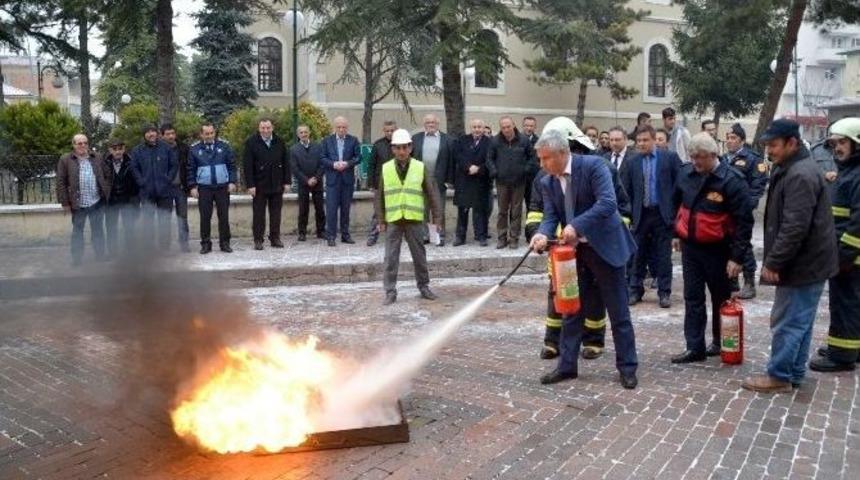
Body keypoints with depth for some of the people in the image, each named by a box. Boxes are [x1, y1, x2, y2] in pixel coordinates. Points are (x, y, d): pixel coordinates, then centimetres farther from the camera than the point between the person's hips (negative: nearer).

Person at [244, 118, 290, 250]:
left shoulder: (280, 142, 6)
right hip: (259, 185, -3)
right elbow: (247, 165, -7)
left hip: (277, 184, 3)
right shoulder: (251, 142, -4)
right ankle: (258, 240, 10)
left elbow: (286, 163, 8)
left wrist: (287, 181, 3)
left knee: (276, 213, 7)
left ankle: (275, 238, 15)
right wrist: (250, 185, -12)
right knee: (259, 214, 3)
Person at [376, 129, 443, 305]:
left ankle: (424, 286, 24)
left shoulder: (420, 167, 2)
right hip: (392, 220, 0)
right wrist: (381, 220, 4)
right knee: (391, 257, 1)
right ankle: (390, 291, 7)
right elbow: (379, 196, 8)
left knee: (419, 254, 10)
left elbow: (432, 193, 4)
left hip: (414, 218, 0)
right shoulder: (386, 168, 4)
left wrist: (436, 216, 2)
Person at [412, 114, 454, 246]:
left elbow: (450, 161, -1)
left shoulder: (446, 139, 3)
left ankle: (440, 236, 9)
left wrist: (450, 180, -6)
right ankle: (424, 235, 17)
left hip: (439, 181, -2)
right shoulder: (416, 138, 7)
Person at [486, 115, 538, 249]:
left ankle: (514, 238, 12)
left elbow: (532, 156, 6)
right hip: (502, 182, 1)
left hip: (519, 182, 0)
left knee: (516, 211, 5)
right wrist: (494, 172, -5)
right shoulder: (495, 141, -2)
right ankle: (502, 237, 15)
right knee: (502, 211, 7)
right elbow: (489, 158, 6)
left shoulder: (523, 140, -2)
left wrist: (527, 170, -4)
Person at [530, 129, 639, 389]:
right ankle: (567, 365, 21)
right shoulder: (547, 182, 2)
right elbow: (550, 217, -2)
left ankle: (627, 367, 15)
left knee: (618, 312, 4)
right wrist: (542, 234, -25)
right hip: (573, 251, 6)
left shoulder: (593, 165, -16)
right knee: (571, 310, 10)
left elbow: (608, 203, -26)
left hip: (603, 247, -5)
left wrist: (576, 226, -34)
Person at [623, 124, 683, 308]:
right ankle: (635, 290, 19)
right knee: (638, 255, 8)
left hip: (663, 213, -2)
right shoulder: (632, 163, 3)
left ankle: (664, 293, 13)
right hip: (640, 214, 2)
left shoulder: (670, 158, -2)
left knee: (663, 256, 4)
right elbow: (626, 190, 5)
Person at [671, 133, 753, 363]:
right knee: (692, 298, 7)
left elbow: (743, 221, -17)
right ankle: (695, 347, 14)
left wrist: (737, 256, -19)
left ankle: (721, 343, 28)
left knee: (721, 299, 11)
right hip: (689, 247, 5)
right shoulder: (686, 173, 0)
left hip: (717, 250, -5)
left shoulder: (732, 180, -17)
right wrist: (676, 233, 18)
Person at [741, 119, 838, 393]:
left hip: (802, 262, -11)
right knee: (799, 320, 16)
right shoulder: (791, 169, 14)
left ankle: (779, 376, 6)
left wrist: (773, 261, -22)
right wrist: (775, 260, 20)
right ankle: (794, 373, 24)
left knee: (787, 322, -3)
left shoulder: (800, 175, -21)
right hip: (806, 260, 11)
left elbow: (795, 227, -27)